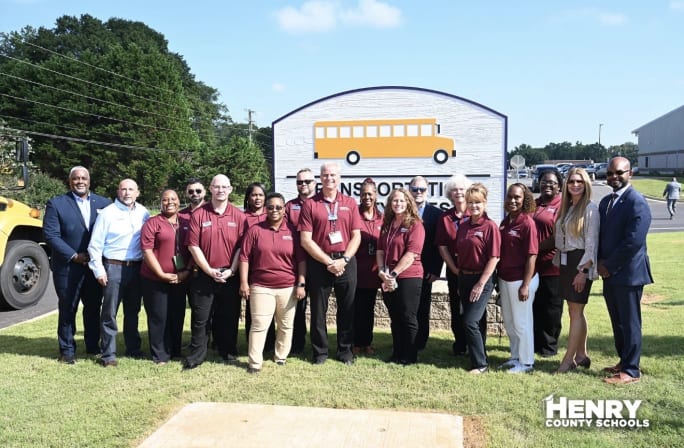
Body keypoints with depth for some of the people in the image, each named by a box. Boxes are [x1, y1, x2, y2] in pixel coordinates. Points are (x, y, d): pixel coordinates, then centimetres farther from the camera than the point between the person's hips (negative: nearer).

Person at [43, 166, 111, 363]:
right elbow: (51, 235, -9)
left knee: (94, 308, 12)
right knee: (67, 309, 7)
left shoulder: (104, 203, 4)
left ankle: (93, 346, 26)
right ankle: (67, 350, 20)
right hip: (68, 267, -2)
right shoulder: (56, 204, -3)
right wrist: (74, 256, -14)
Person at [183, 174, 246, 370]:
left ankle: (229, 353, 25)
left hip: (230, 276, 1)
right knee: (199, 318, 5)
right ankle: (196, 355, 18)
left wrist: (231, 270, -10)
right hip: (204, 275, 0)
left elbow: (242, 247, 0)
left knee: (229, 317, 11)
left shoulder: (239, 216, 1)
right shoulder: (198, 214, -1)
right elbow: (193, 246, -4)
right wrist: (209, 270, -9)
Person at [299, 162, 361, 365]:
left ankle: (345, 350, 23)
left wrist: (344, 259, -10)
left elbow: (356, 236, 3)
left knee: (347, 309, 9)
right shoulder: (310, 204, 0)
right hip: (319, 263, -1)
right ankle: (320, 351, 20)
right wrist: (328, 261, -11)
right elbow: (305, 240, -5)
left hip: (346, 262, 2)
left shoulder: (350, 203, 6)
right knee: (318, 310, 7)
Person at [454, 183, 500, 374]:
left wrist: (481, 284, -16)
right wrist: (460, 280, 10)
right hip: (464, 279, 6)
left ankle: (480, 364, 1)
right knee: (475, 321, 15)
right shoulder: (463, 226, 9)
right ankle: (479, 356, 28)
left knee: (470, 321, -11)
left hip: (481, 280, -6)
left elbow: (494, 258, -13)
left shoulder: (490, 226, -10)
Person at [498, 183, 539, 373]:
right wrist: (497, 278, 11)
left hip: (520, 280, -7)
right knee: (509, 322, 17)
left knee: (521, 322, 5)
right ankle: (515, 357, 33)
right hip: (505, 279, 7)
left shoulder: (527, 223, -13)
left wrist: (526, 285, -18)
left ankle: (526, 362, 20)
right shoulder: (505, 222, 7)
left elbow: (532, 256, -15)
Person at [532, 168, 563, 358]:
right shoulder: (533, 204, 14)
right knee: (534, 306, 14)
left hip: (552, 266, -6)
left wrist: (537, 247, -16)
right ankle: (535, 343, 26)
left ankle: (549, 346, 18)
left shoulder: (562, 206, -7)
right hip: (531, 264, 6)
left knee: (551, 308, 5)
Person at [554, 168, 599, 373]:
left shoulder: (590, 208, -10)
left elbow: (592, 243, -13)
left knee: (576, 312, -2)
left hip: (581, 263, -8)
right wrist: (559, 263, 9)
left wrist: (583, 271, -17)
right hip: (565, 262, 8)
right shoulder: (566, 207, 12)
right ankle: (581, 355, 23)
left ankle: (569, 359, 3)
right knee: (575, 311, 13)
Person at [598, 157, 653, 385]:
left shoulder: (637, 202, -14)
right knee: (617, 322, 16)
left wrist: (609, 266, -14)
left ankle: (631, 371, 11)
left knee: (629, 323, 1)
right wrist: (601, 263, 0)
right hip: (609, 273, 8)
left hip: (628, 273, -8)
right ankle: (624, 362, 29)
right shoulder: (606, 202, 13)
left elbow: (634, 241, -21)